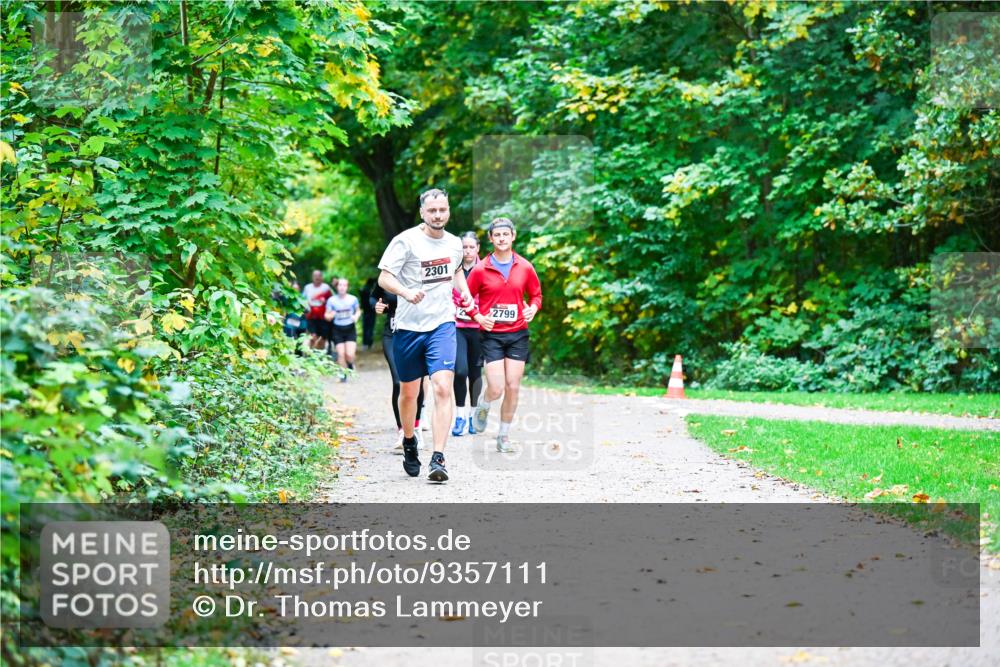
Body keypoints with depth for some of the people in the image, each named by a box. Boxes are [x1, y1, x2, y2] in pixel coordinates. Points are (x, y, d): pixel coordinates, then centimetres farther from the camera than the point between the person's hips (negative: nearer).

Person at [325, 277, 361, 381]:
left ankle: (350, 365, 24)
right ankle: (343, 374, 12)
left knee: (350, 355, -11)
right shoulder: (331, 300, -4)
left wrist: (356, 316, -7)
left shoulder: (353, 299, -3)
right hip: (337, 330, 0)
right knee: (341, 354, -7)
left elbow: (358, 310, 14)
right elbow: (327, 315, 2)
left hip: (350, 329, 0)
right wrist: (330, 316, -21)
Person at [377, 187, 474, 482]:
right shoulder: (406, 240, -8)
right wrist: (406, 292, -30)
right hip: (408, 325, -2)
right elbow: (384, 277, -12)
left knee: (443, 388, -16)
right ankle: (409, 442, 39)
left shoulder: (454, 243, 7)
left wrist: (464, 290, 10)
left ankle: (438, 459, -19)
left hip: (442, 325, 2)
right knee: (409, 392, 11)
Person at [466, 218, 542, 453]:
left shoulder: (525, 267, 3)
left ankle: (504, 436, 16)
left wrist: (533, 308, -5)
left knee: (513, 387, 2)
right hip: (492, 335, -2)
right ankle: (483, 406, 26)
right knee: (496, 389, -10)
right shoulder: (480, 269, -4)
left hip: (518, 334, 2)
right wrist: (478, 316, -10)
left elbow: (536, 294, 15)